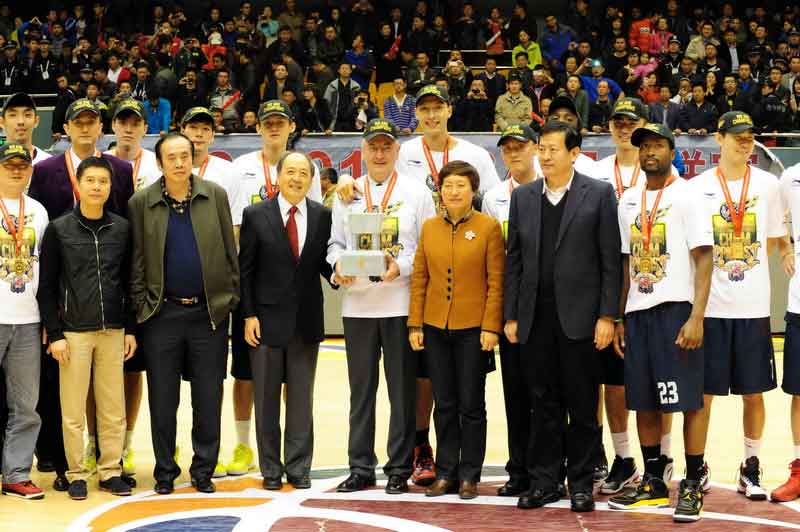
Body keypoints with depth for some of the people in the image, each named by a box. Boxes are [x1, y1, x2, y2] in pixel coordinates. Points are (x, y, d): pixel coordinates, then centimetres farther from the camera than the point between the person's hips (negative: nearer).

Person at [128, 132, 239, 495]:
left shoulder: (215, 196, 2)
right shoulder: (141, 203, 0)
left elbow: (230, 251, 4)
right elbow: (136, 261, 2)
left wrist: (230, 297, 1)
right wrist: (141, 307, -3)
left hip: (209, 312, 1)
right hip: (162, 314, 0)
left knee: (208, 399, 5)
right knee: (162, 399, 5)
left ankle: (203, 471, 15)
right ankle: (165, 472, 17)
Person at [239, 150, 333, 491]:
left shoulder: (323, 216, 4)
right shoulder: (256, 215, -2)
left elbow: (325, 261, 8)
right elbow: (245, 270, -2)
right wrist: (248, 315, -7)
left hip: (306, 321, 2)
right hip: (267, 319, -1)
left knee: (301, 398, 7)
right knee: (266, 399, 6)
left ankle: (298, 467, 16)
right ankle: (271, 469, 16)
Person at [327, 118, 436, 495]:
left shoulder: (416, 192, 1)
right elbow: (335, 242, 13)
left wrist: (401, 267, -16)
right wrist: (338, 265, -7)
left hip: (401, 304, -3)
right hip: (357, 304, 3)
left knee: (402, 390, 3)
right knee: (361, 390, 8)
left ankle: (399, 468, 11)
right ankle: (361, 467, 15)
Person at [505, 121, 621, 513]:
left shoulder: (598, 194, -1)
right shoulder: (523, 197, 10)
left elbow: (611, 260, -3)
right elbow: (514, 260, 10)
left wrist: (607, 316, -9)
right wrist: (510, 316, 5)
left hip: (579, 316, -3)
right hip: (535, 318, 3)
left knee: (582, 405, 4)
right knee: (543, 404, 8)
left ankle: (581, 483, 13)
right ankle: (544, 481, 15)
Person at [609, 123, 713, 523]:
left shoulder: (686, 196, -5)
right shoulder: (629, 200, 13)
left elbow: (704, 259, -9)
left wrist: (696, 318, -17)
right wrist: (619, 318, 13)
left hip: (675, 309, -6)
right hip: (637, 311, 6)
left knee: (689, 400, -4)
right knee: (643, 402, 9)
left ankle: (693, 485, 2)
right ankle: (653, 482, 18)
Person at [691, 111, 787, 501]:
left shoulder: (768, 184, 5)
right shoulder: (698, 187, 2)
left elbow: (777, 240, 13)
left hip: (753, 307, 1)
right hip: (709, 307, -1)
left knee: (753, 392, 6)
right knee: (703, 392, 4)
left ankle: (750, 469, 18)